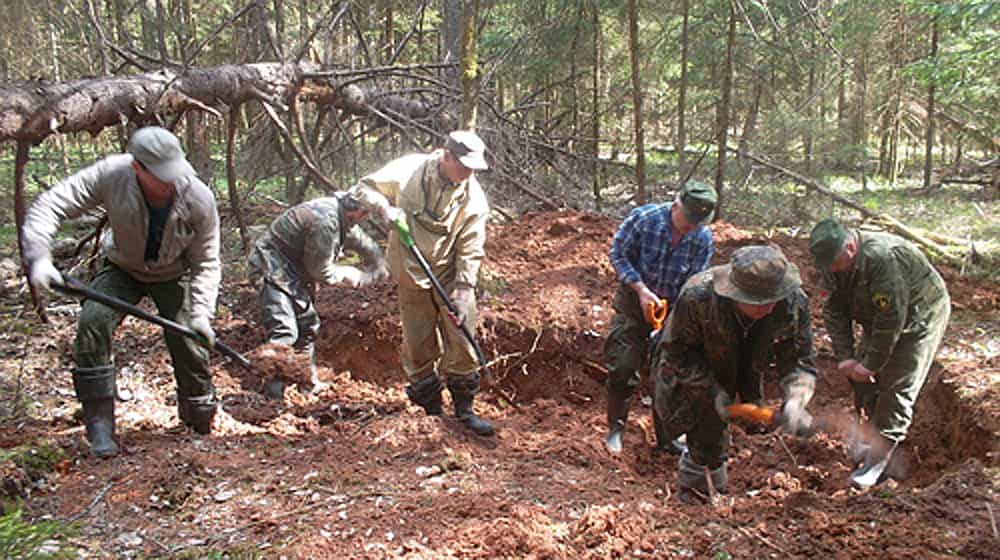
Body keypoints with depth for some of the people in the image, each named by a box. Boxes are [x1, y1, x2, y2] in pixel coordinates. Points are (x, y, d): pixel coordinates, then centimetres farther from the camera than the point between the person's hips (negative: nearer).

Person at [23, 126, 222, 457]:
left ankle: (201, 424, 14)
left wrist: (201, 311, -27)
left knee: (189, 342, -11)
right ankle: (100, 424, -10)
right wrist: (38, 258, -39)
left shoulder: (199, 199, -29)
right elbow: (50, 206, -25)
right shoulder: (111, 175, -30)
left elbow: (206, 261, -17)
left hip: (174, 275, -1)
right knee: (92, 323, -22)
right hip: (124, 268, 1)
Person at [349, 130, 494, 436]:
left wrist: (462, 293, -17)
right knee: (419, 346, 6)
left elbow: (471, 251, -10)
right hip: (412, 275, 0)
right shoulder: (408, 170, -13)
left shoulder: (474, 197, -11)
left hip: (451, 276, 0)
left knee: (462, 340, -2)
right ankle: (431, 411, 21)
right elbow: (363, 188, -3)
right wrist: (384, 208, -22)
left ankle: (464, 407, 14)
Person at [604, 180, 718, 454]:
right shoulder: (643, 218, -20)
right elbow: (618, 253, -11)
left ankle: (667, 435, 24)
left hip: (672, 308, 2)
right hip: (633, 300, -2)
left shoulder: (703, 238, -12)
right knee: (623, 366, -5)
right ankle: (616, 428, 15)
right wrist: (641, 289, -21)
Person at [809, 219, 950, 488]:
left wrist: (871, 363, -25)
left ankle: (879, 457, -5)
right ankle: (875, 435, 23)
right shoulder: (832, 264, -11)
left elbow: (891, 319, -33)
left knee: (898, 386, -11)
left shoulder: (883, 258, -37)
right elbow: (834, 311, -7)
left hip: (919, 317, -8)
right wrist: (845, 357, -14)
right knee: (861, 379, 6)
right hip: (879, 319, 8)